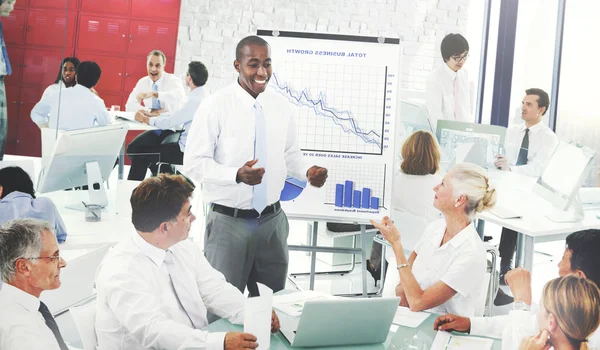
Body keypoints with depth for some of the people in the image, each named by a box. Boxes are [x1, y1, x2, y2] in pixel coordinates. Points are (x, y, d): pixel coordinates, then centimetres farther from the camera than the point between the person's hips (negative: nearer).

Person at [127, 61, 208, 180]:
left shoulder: (195, 100, -23)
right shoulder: (198, 96, 6)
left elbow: (168, 123, -21)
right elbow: (176, 116, 13)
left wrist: (144, 119, -6)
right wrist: (151, 115, 7)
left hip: (187, 152, -9)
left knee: (141, 153, 1)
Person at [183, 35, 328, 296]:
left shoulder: (281, 106, 4)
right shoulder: (215, 105, -10)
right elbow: (194, 162, -12)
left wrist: (308, 171, -8)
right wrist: (237, 175, -27)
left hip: (272, 219, 5)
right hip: (229, 221, -4)